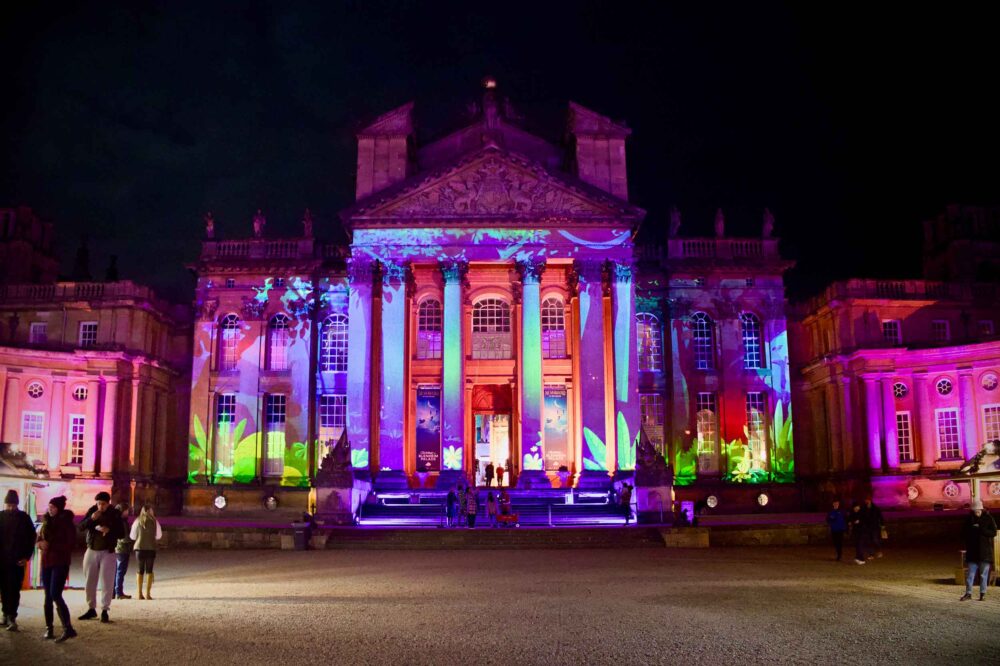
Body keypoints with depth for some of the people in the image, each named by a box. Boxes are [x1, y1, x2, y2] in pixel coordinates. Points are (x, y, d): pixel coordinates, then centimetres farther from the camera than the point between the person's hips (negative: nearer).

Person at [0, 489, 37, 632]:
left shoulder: (24, 518, -1)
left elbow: (31, 538, 1)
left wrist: (26, 557, -6)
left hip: (17, 560, -3)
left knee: (13, 589, -6)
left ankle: (11, 617, -7)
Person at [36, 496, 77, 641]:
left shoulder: (66, 523, -8)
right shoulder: (47, 522, 10)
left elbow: (70, 543, -13)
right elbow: (39, 538, 16)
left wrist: (50, 545, -19)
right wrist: (40, 543, -7)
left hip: (60, 563, -7)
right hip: (47, 562, 7)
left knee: (56, 595, -15)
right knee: (48, 596, 9)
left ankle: (68, 628, -14)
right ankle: (49, 629, 15)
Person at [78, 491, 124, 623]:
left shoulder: (115, 514, -5)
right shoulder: (92, 511, 0)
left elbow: (121, 534, -5)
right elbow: (81, 527, -5)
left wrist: (109, 530, -22)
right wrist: (91, 519, -22)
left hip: (107, 552, -3)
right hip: (91, 551, 3)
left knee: (107, 583, -5)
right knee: (89, 582, 8)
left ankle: (105, 610, 0)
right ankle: (91, 609, 19)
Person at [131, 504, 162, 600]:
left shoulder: (137, 521, 0)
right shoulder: (154, 521, -3)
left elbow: (132, 536, 5)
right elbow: (159, 535, 5)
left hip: (139, 548, 1)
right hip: (151, 548, -1)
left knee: (140, 570, 10)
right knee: (149, 570, 4)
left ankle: (140, 594, 6)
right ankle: (148, 594, -2)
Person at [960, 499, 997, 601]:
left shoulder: (988, 518, -2)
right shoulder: (969, 519, 6)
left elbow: (994, 532, -9)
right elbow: (964, 533, 11)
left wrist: (980, 529, -20)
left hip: (985, 552, -2)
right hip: (972, 551, 3)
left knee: (984, 574, 3)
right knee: (970, 573, 4)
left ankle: (983, 594, 12)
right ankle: (968, 593, 8)